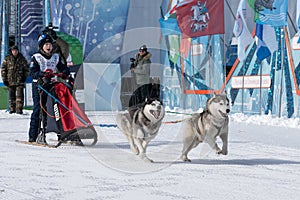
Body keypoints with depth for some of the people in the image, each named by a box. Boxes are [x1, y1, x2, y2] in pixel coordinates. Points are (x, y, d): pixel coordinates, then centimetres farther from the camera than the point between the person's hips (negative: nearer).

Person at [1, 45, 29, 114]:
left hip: (20, 81, -1)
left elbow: (26, 68, 15)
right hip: (10, 81, 1)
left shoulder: (22, 59, 5)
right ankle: (12, 109, 19)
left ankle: (19, 109, -12)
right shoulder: (7, 59, 4)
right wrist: (4, 79, 2)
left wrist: (24, 77, 6)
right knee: (11, 95, 9)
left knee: (20, 95, -12)